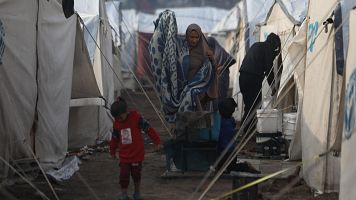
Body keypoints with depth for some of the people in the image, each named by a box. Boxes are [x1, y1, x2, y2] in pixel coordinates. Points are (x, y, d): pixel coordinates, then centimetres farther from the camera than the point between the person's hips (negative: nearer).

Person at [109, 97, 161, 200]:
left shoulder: (136, 117, -12)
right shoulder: (117, 123, 1)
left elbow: (149, 129, -8)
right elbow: (115, 138, 15)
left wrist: (157, 141, -6)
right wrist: (113, 151, 23)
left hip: (137, 153, -3)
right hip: (124, 156, 3)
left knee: (136, 174, 9)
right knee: (124, 175, -1)